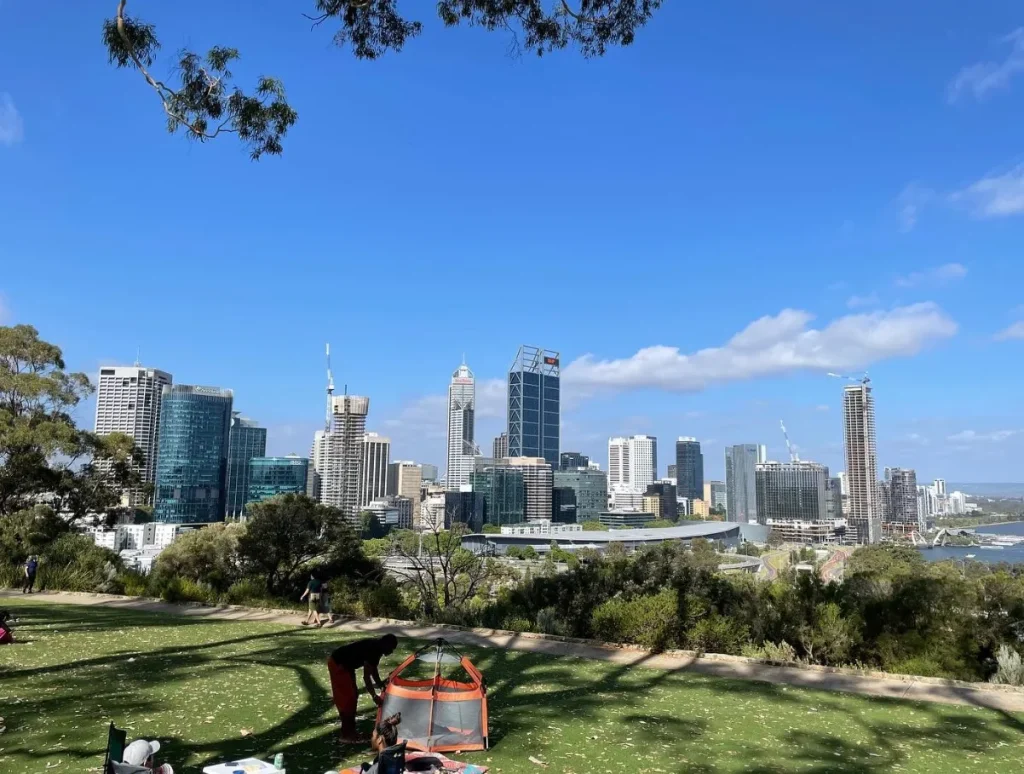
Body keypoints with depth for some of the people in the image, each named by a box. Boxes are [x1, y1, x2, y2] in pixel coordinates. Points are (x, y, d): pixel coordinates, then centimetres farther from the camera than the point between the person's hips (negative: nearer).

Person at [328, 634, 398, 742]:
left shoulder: (377, 647, 0)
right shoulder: (372, 649, -28)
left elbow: (373, 668, 15)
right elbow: (366, 676, -29)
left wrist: (380, 684, 12)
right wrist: (374, 696, -27)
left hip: (345, 664, 10)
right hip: (338, 664, -10)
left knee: (352, 696, 12)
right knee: (347, 698, -8)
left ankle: (349, 731, 20)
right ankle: (347, 735, -1)